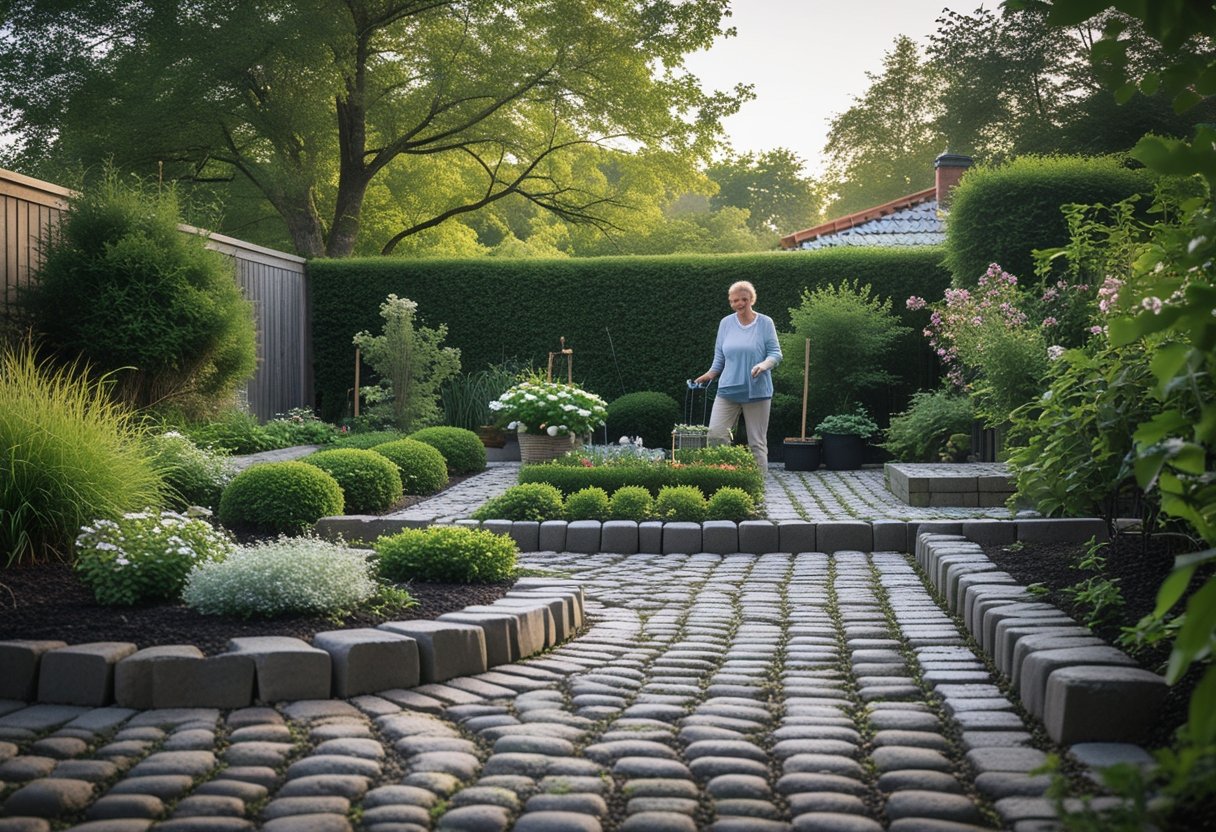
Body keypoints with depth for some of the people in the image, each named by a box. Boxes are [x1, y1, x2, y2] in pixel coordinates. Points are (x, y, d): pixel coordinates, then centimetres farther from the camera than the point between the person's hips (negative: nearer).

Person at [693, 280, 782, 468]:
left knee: (757, 442, 1)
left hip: (757, 391, -3)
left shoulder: (765, 323, 1)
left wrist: (764, 365, -22)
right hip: (728, 389, 3)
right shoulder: (726, 323, 9)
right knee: (715, 434, -10)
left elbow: (775, 353, -2)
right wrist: (711, 374, -1)